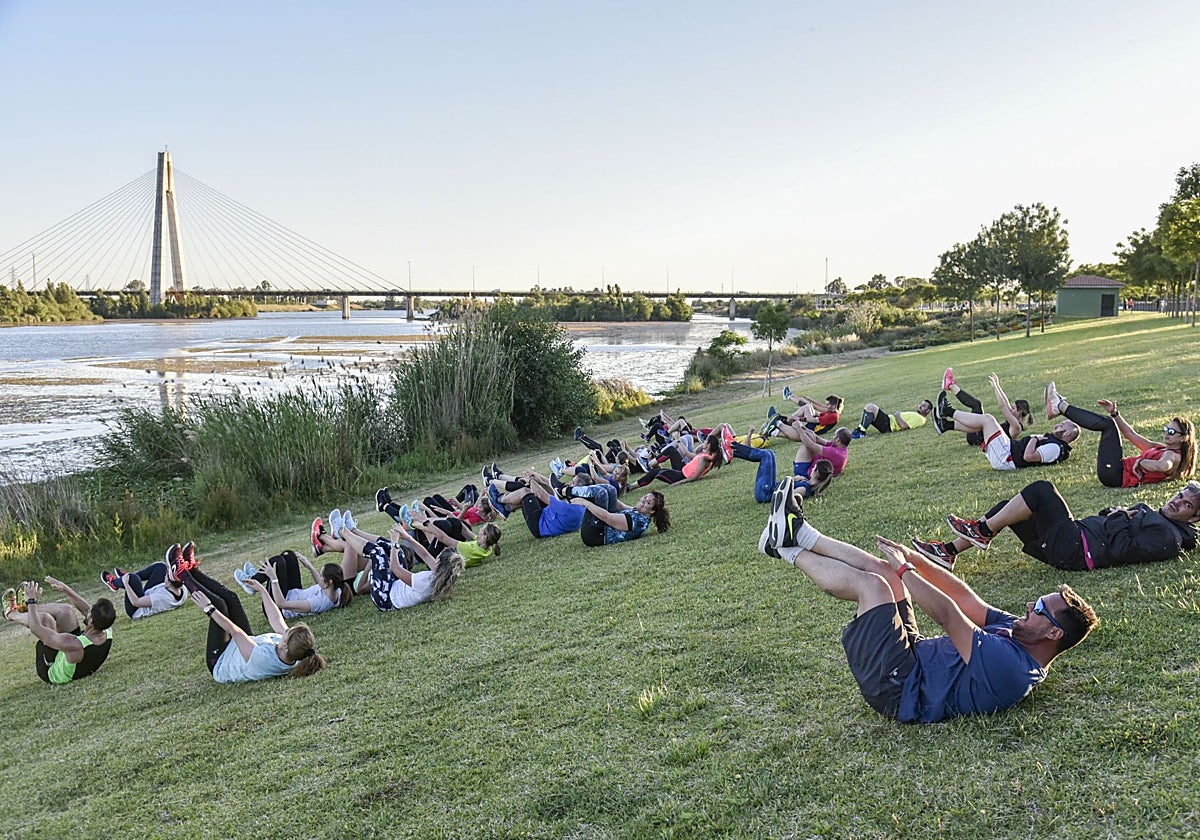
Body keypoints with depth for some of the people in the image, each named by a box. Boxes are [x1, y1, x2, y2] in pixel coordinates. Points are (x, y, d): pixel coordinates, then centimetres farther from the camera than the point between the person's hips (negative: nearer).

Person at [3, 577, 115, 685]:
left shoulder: (73, 645, -43)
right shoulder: (108, 632, -25)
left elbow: (36, 629, -29)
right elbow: (87, 609, -4)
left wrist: (31, 601, -16)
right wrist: (65, 589, 0)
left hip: (51, 673, -6)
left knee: (44, 618, -15)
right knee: (66, 609, 1)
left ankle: (12, 614, 19)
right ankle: (26, 607, 27)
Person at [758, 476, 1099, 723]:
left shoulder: (1011, 665, -26)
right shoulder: (1021, 635, 3)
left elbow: (946, 612, -25)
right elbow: (964, 597, 5)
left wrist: (903, 569, -14)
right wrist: (912, 559, -3)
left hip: (897, 688, -9)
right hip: (915, 656, 9)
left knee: (870, 583, -15)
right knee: (884, 571, 4)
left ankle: (789, 550, 4)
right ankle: (800, 535, 11)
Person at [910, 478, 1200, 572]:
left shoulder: (1168, 536, -6)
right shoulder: (1150, 512, 24)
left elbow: (1123, 550, -19)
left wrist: (1121, 519, -5)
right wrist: (1114, 512, 8)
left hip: (1075, 550, -10)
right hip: (1075, 539, 10)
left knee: (1042, 490, -18)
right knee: (1006, 508, 3)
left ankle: (981, 532, -12)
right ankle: (949, 551, -1)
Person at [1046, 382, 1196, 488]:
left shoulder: (1173, 456, -8)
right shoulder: (1161, 448, 19)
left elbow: (1162, 466, -34)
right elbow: (1130, 434, 21)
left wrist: (1140, 461, -20)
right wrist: (1114, 413, 14)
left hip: (1115, 476, -9)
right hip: (1115, 474, 9)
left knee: (1107, 424, -9)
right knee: (1107, 424, 16)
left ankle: (1061, 407, -3)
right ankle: (1061, 407, 9)